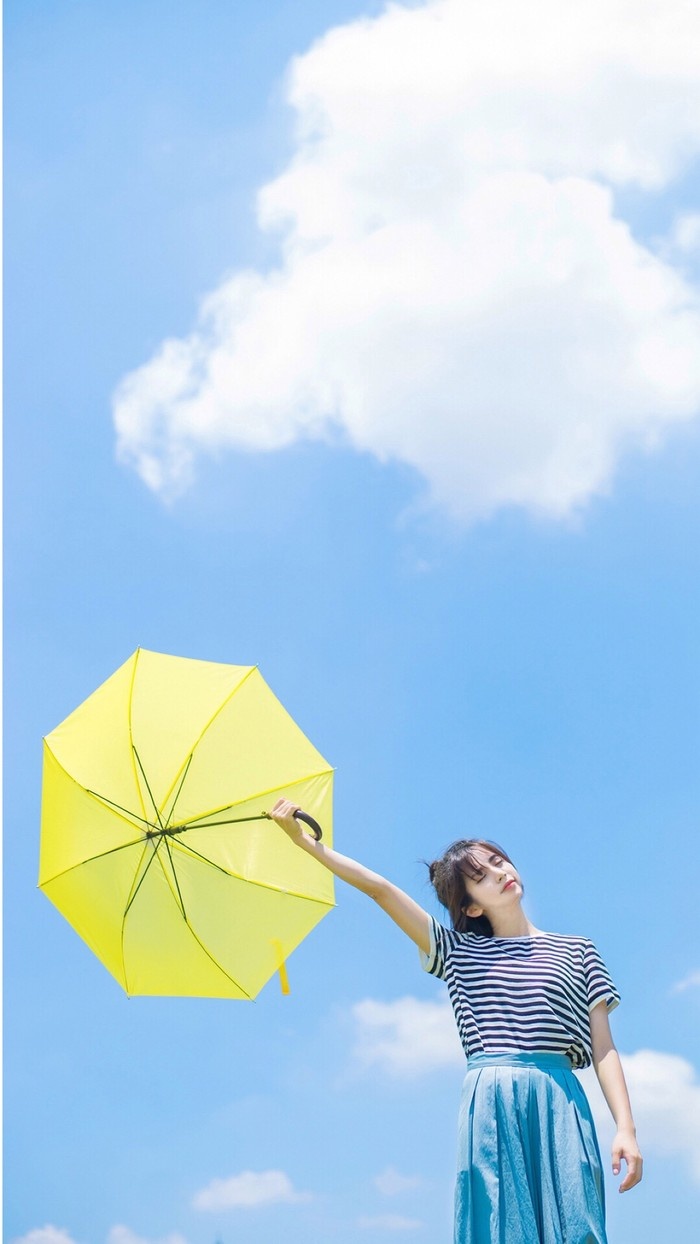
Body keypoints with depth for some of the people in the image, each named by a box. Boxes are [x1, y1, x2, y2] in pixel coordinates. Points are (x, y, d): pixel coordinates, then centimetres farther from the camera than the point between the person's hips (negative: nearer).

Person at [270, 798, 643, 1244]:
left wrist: (626, 1127, -2)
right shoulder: (459, 952, 14)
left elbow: (604, 1048, 9)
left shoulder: (576, 952, 14)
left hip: (559, 1104, 0)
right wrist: (305, 839, 4)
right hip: (489, 1106, 0)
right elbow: (379, 888, 8)